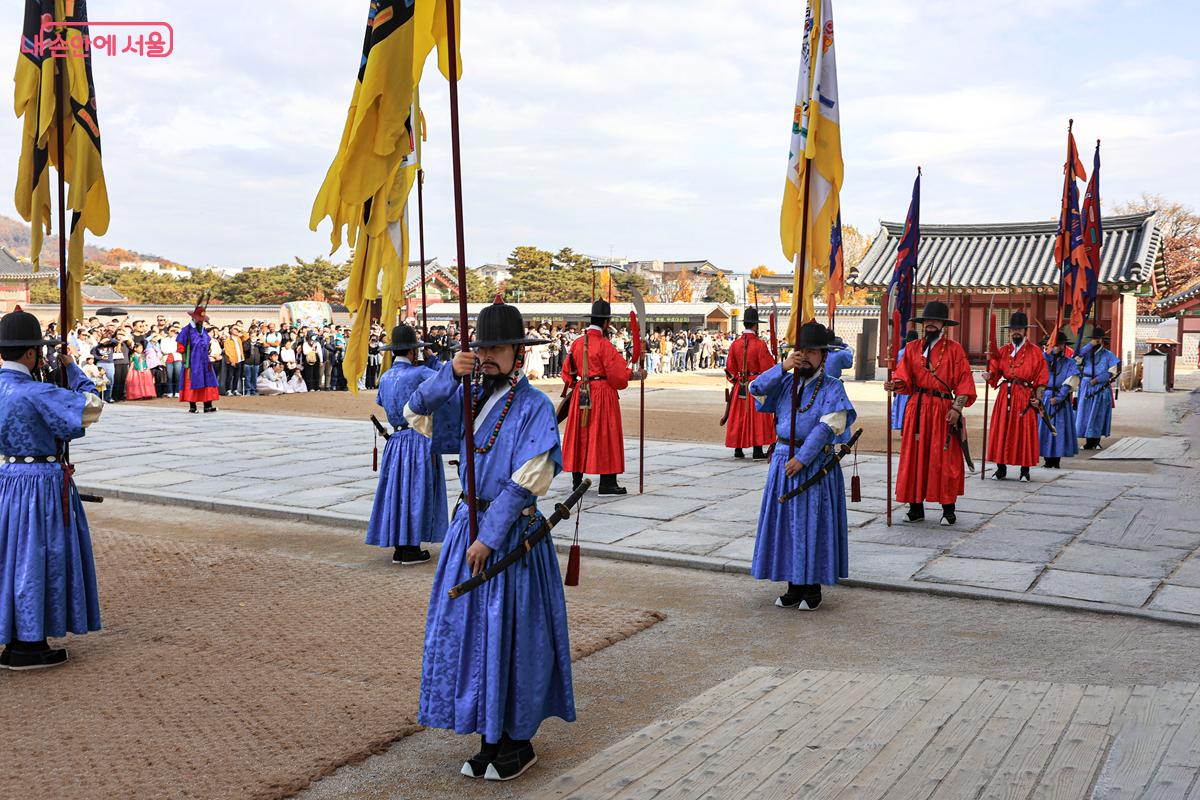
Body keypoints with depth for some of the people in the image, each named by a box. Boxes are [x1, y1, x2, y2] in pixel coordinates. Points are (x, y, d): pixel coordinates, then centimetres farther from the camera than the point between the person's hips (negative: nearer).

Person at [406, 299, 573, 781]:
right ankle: (491, 739, 24)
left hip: (511, 534, -6)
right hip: (469, 524, 7)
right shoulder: (470, 398, 6)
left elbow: (525, 483, -17)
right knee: (469, 630, 10)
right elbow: (415, 412, 9)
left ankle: (518, 743, 18)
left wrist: (489, 537, -18)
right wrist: (449, 375, -7)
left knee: (510, 635, 1)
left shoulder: (535, 407, -12)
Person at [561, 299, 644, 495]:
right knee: (605, 436, -1)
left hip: (581, 394, 6)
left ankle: (577, 481, 14)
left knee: (580, 435, 10)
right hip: (603, 394, -6)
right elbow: (618, 373, -14)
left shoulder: (577, 343, 6)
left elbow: (568, 373, 14)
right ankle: (607, 484, 0)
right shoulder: (604, 345, -13)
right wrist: (637, 374, 1)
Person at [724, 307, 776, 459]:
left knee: (739, 417, 9)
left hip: (740, 387, 4)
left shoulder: (735, 344, 1)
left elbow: (730, 369, 6)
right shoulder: (760, 344, -12)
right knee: (757, 417, 2)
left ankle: (738, 449, 12)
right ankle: (758, 450, 2)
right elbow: (768, 368, -10)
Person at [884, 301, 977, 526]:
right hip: (917, 409, 3)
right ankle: (916, 507, 10)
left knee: (944, 459, -1)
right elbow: (904, 377, 3)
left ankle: (948, 510, 6)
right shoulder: (912, 348, 11)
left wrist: (957, 407, -14)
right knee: (914, 457, 3)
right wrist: (894, 384, -20)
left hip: (943, 410, -3)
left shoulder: (954, 349, 2)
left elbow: (964, 381, -3)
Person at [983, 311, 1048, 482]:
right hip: (1005, 395, 3)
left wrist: (1037, 398, -10)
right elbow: (995, 371, 1)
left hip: (1025, 396, -3)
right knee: (1001, 430, 3)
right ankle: (1001, 469, 11)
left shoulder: (1035, 353, 2)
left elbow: (1041, 378, 0)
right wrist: (989, 375, -22)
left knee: (1024, 432, -1)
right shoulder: (1003, 351, 9)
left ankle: (1025, 471, 9)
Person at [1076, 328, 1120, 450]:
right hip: (1086, 387, 2)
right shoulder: (1086, 352, 8)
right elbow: (1076, 359, -11)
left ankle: (1096, 441, 5)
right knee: (1085, 413, 0)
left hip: (1101, 388, -2)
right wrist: (1089, 345, -14)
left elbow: (1114, 370, -5)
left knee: (1098, 414, -2)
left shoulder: (1108, 355, 3)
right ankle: (1088, 441, 6)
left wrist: (1098, 379, -12)